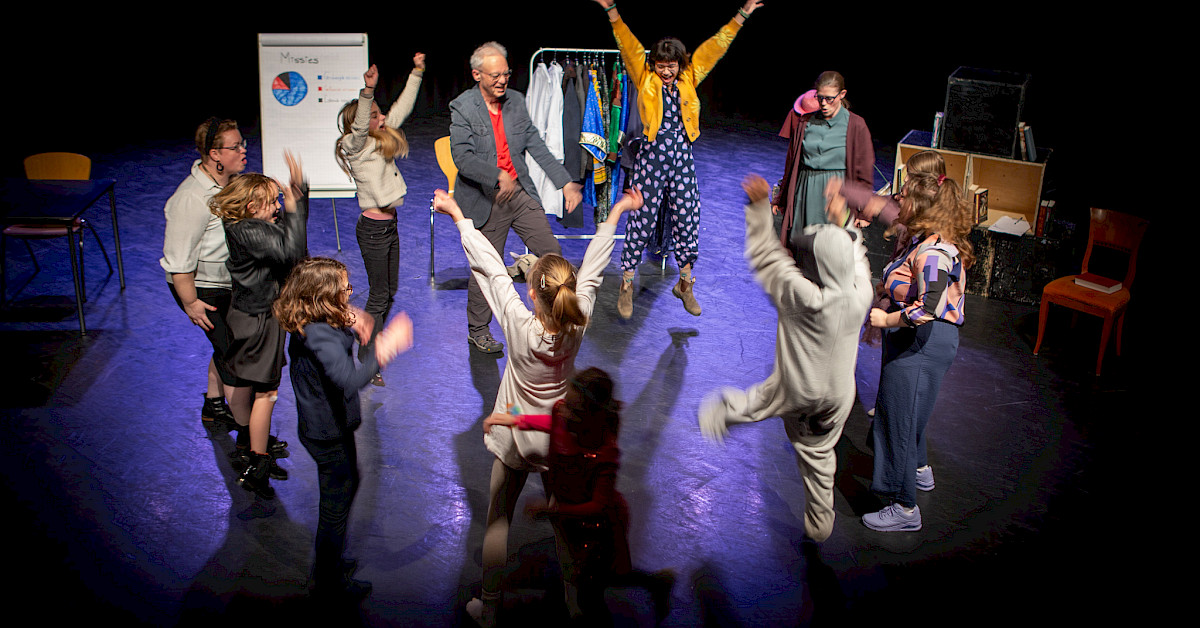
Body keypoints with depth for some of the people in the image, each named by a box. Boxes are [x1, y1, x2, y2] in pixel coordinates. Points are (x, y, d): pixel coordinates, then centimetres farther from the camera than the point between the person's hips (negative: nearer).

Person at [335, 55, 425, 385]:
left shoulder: (382, 138, 8)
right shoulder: (357, 145, -14)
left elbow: (402, 108, 15)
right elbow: (360, 124, -35)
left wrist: (416, 73, 13)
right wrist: (368, 91, -50)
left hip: (389, 224, 9)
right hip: (373, 229, -9)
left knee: (390, 290, 16)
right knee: (379, 295, -4)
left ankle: (370, 347, 29)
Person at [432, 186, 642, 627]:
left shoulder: (520, 326, -29)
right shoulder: (578, 324, -23)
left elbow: (490, 268, -21)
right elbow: (592, 268, -11)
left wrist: (458, 214, -12)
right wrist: (617, 211, 3)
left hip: (515, 437, -2)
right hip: (560, 439, 2)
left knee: (498, 520, 15)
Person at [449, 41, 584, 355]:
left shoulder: (516, 100, 5)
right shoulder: (462, 108, -10)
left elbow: (536, 146, 6)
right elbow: (463, 157, -20)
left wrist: (566, 183, 0)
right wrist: (498, 177, -32)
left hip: (520, 191, 5)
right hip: (485, 200, -5)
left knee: (551, 251, 1)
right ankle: (477, 331, 23)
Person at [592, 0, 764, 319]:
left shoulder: (689, 78, 9)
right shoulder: (644, 78, 2)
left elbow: (715, 46, 10)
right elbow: (629, 47, -7)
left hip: (682, 157, 3)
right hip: (652, 155, -3)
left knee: (687, 220, 6)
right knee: (641, 221, -1)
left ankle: (685, 284, 23)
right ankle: (626, 284, 13)